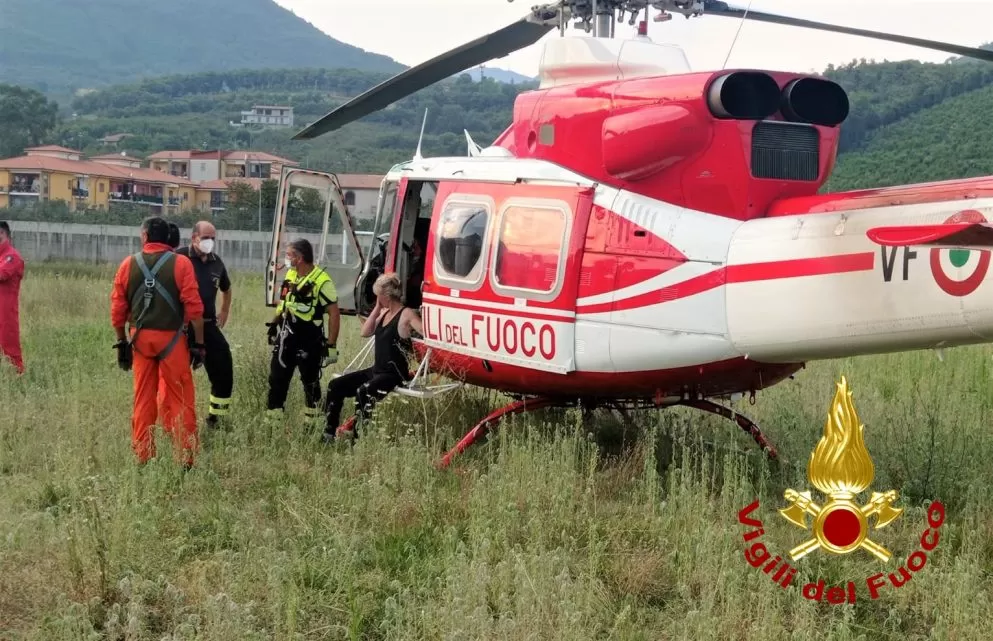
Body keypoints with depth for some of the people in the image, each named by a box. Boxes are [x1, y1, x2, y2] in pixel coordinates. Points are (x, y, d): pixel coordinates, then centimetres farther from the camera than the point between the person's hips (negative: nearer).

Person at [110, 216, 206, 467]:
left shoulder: (129, 264, 3)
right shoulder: (180, 263, -5)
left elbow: (117, 307, 4)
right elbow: (194, 307, -9)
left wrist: (121, 341, 14)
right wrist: (199, 343, -3)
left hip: (140, 338, 3)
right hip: (171, 338, -3)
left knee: (143, 399, 12)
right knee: (180, 400, 2)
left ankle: (142, 457, 16)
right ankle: (187, 458, 0)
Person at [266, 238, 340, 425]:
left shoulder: (321, 281, -18)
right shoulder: (290, 275, 6)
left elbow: (334, 314, -16)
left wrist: (332, 345, -17)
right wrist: (274, 326, 18)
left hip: (309, 341, -7)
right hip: (286, 338, 7)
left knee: (310, 381, 7)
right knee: (277, 378, 7)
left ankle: (312, 421, 22)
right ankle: (272, 419, 14)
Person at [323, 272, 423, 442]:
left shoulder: (406, 314, -13)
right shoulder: (384, 312, 13)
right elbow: (365, 332, 7)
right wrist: (377, 308, 3)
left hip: (394, 375, -9)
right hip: (376, 370, 9)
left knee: (363, 392, -34)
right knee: (336, 385, 3)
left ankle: (355, 431, -25)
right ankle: (329, 432, 4)